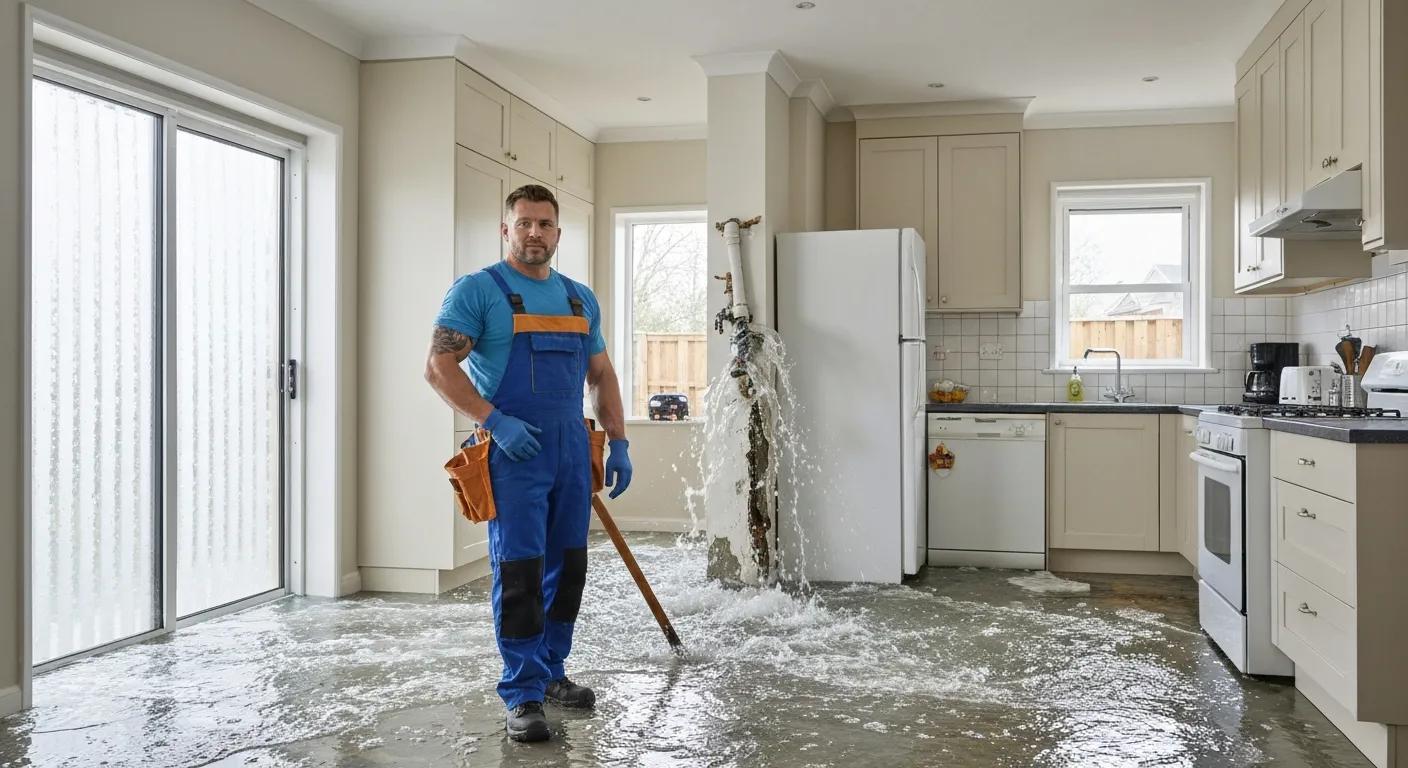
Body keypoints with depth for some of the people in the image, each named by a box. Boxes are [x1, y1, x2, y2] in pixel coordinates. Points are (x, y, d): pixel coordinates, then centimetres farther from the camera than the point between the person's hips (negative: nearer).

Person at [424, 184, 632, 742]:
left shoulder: (581, 298, 15)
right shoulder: (478, 290, -3)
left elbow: (601, 375, 18)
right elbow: (439, 367, -10)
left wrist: (618, 444, 10)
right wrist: (495, 421, -20)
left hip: (572, 449, 6)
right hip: (514, 449, -6)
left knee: (567, 568, 12)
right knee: (520, 571, -6)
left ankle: (551, 673, 28)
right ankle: (523, 696, 5)